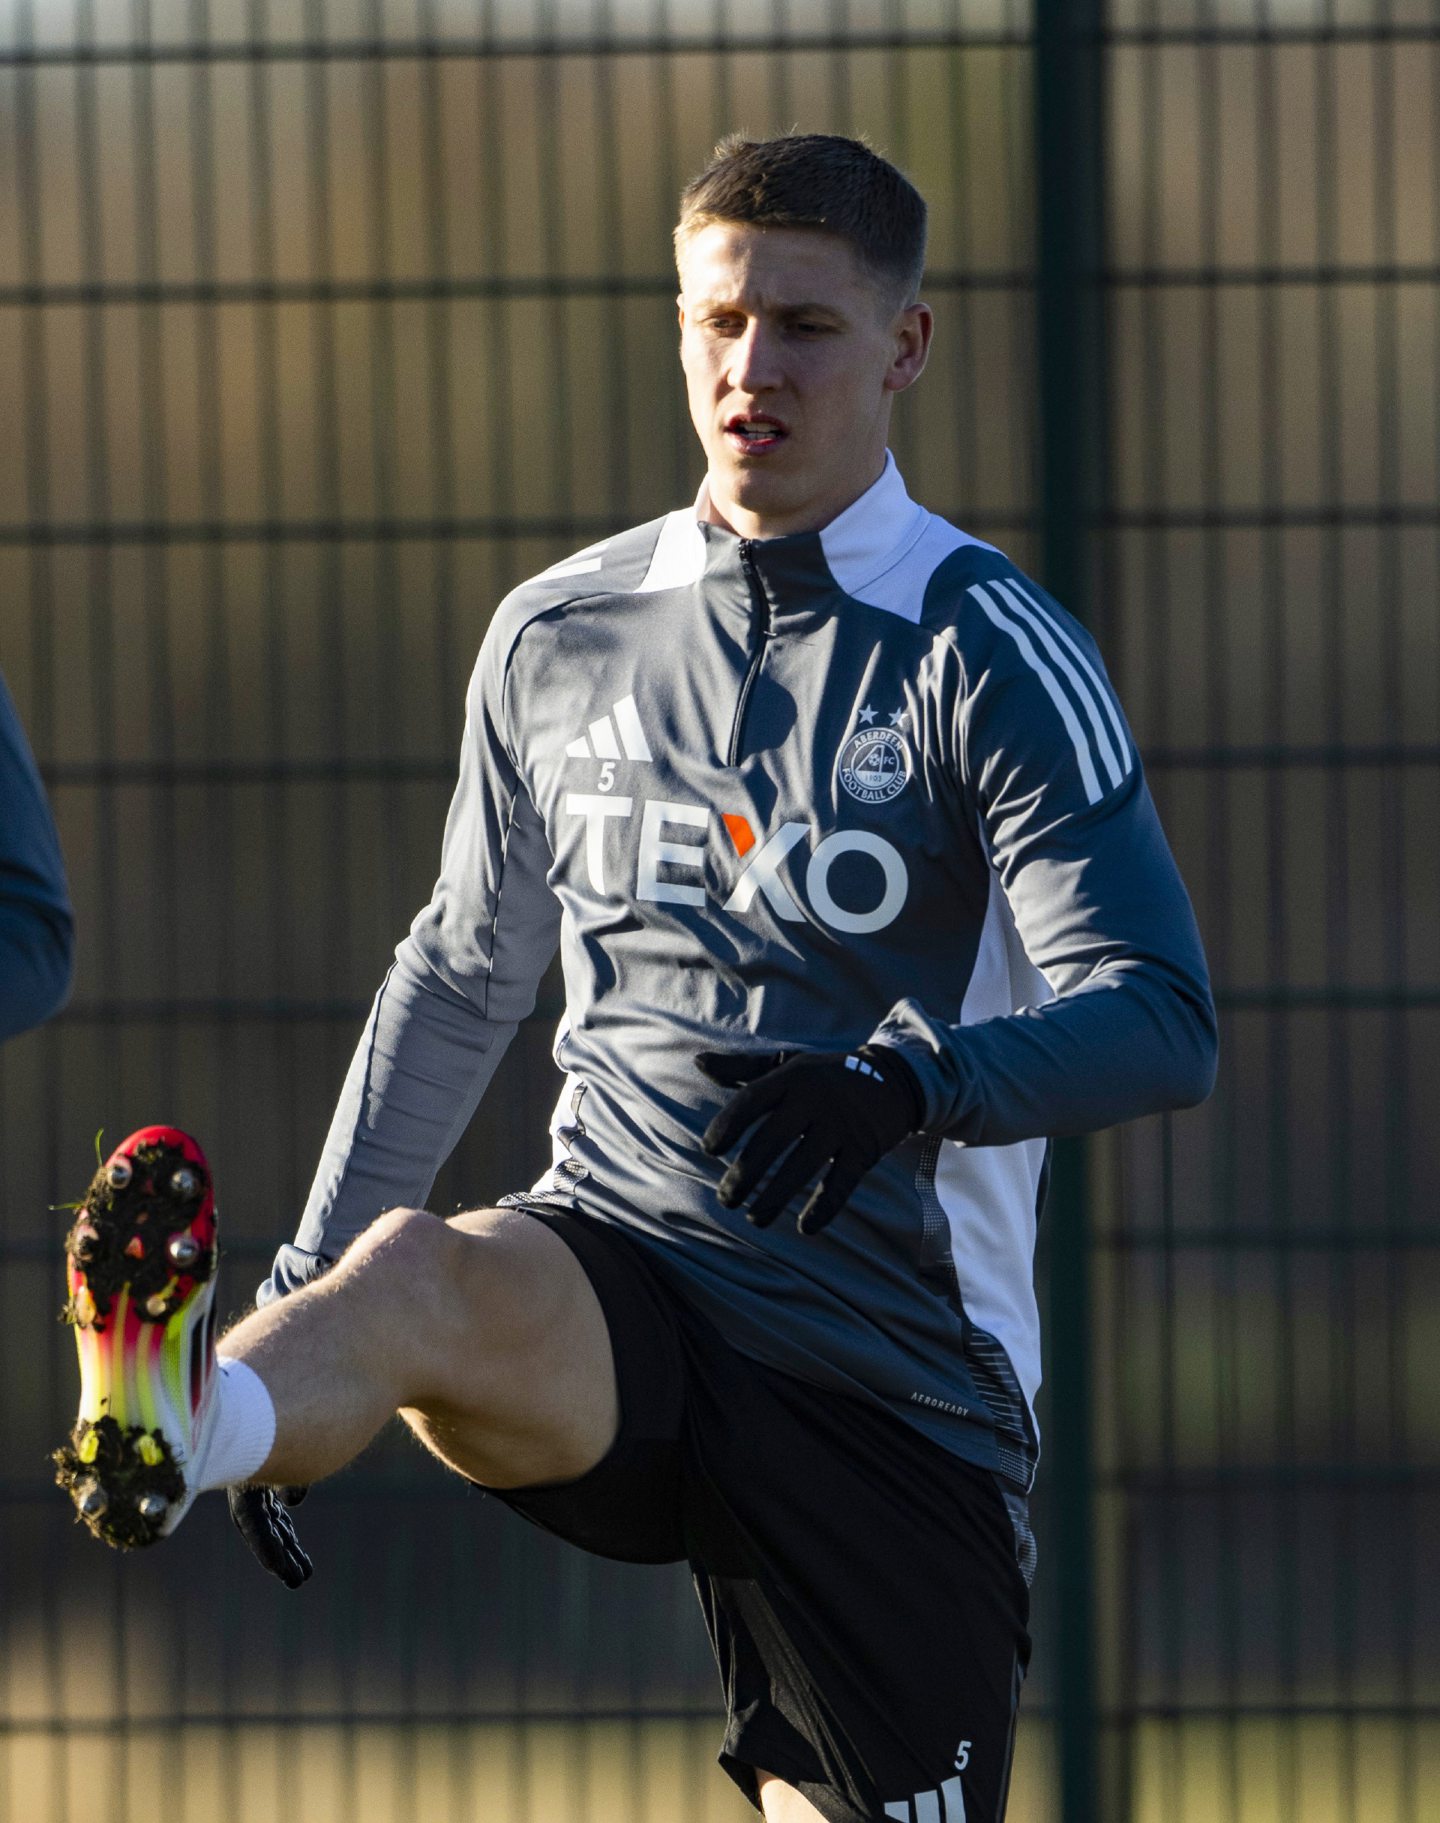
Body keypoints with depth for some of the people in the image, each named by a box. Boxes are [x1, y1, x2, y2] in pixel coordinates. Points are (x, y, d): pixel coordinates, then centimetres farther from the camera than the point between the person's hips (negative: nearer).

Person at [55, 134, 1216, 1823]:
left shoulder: (991, 653, -3)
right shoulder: (560, 636, 12)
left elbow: (1162, 1026, -14)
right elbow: (461, 973, 26)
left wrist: (912, 1080, -33)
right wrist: (309, 1276, 21)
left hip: (897, 1362, -1)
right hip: (619, 1274, 1)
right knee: (421, 1273, -33)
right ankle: (172, 1422, -66)